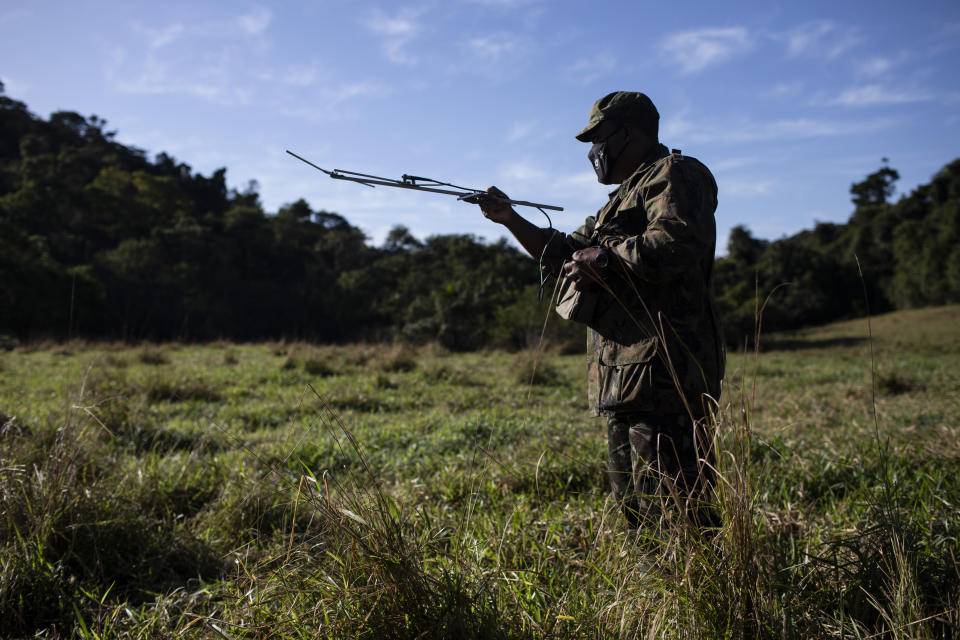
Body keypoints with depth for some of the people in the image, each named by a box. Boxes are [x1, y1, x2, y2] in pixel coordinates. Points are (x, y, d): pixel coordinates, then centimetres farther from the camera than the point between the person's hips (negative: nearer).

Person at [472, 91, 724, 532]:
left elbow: (675, 247, -22)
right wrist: (510, 218, 21)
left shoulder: (675, 176, -3)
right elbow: (566, 254, 28)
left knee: (669, 506, -11)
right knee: (632, 503, 13)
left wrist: (605, 259, -13)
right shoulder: (628, 193, 28)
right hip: (623, 377, 10)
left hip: (662, 373, -10)